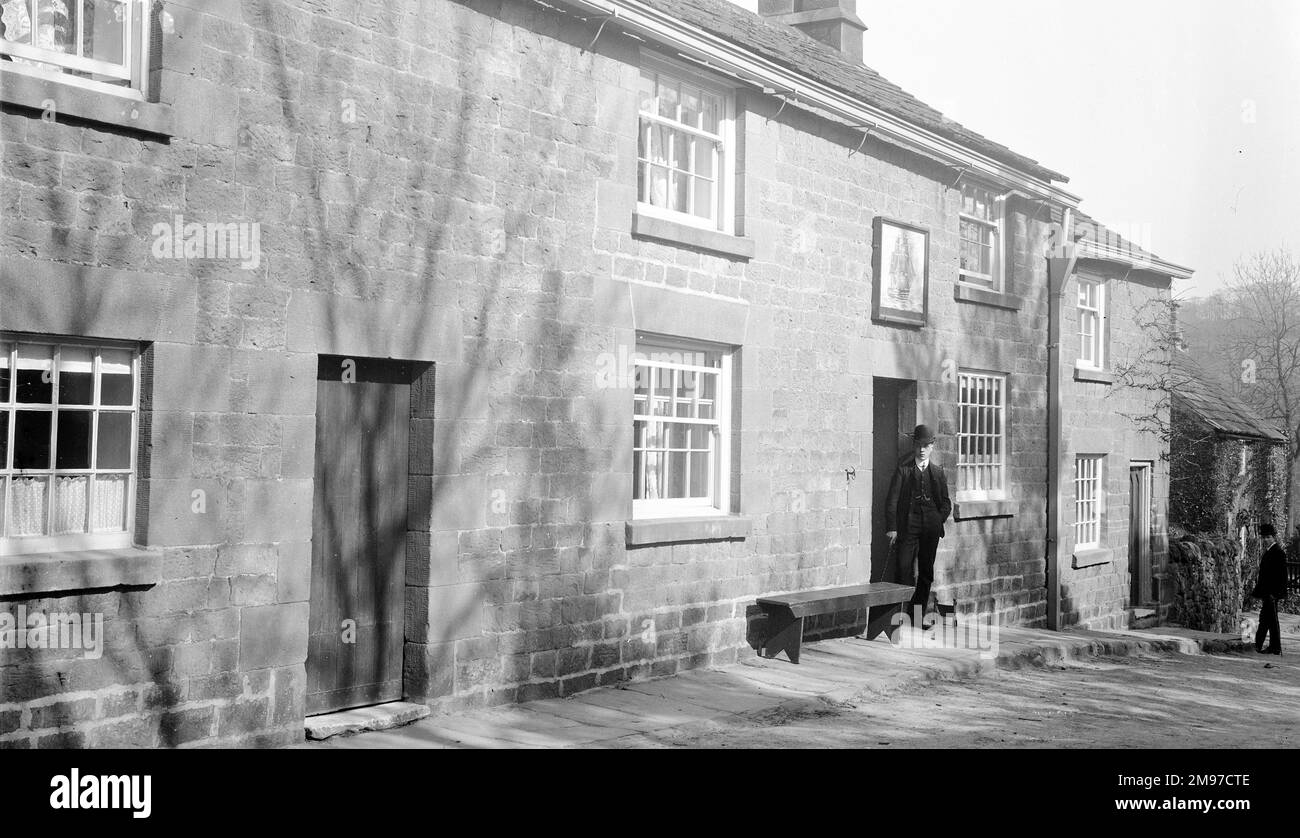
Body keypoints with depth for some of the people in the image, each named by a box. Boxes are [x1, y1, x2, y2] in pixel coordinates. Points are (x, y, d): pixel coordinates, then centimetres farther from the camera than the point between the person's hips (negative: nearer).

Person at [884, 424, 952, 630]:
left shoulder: (937, 472, 13)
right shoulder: (903, 470, 4)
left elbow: (946, 503, 17)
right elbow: (892, 500, -2)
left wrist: (938, 520, -1)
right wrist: (891, 528, -11)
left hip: (931, 528, 3)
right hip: (908, 526, -3)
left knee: (926, 572, 6)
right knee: (904, 569, -11)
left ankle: (918, 616, 13)